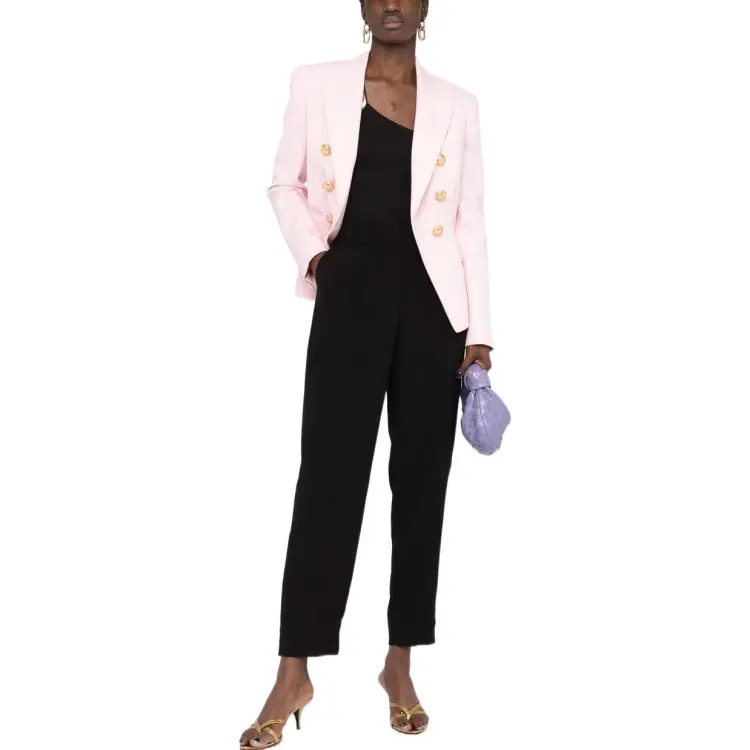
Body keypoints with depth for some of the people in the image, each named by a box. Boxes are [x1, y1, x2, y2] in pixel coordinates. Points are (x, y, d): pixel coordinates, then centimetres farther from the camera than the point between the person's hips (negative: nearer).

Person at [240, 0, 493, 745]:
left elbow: (470, 221, 6)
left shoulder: (456, 105, 8)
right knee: (329, 474, -4)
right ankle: (294, 673, 6)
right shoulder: (316, 84, 6)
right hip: (350, 293, -1)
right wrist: (312, 253, -7)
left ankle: (399, 662, 17)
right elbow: (285, 185, 12)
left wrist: (479, 329, 0)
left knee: (421, 479, 4)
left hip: (430, 302, 2)